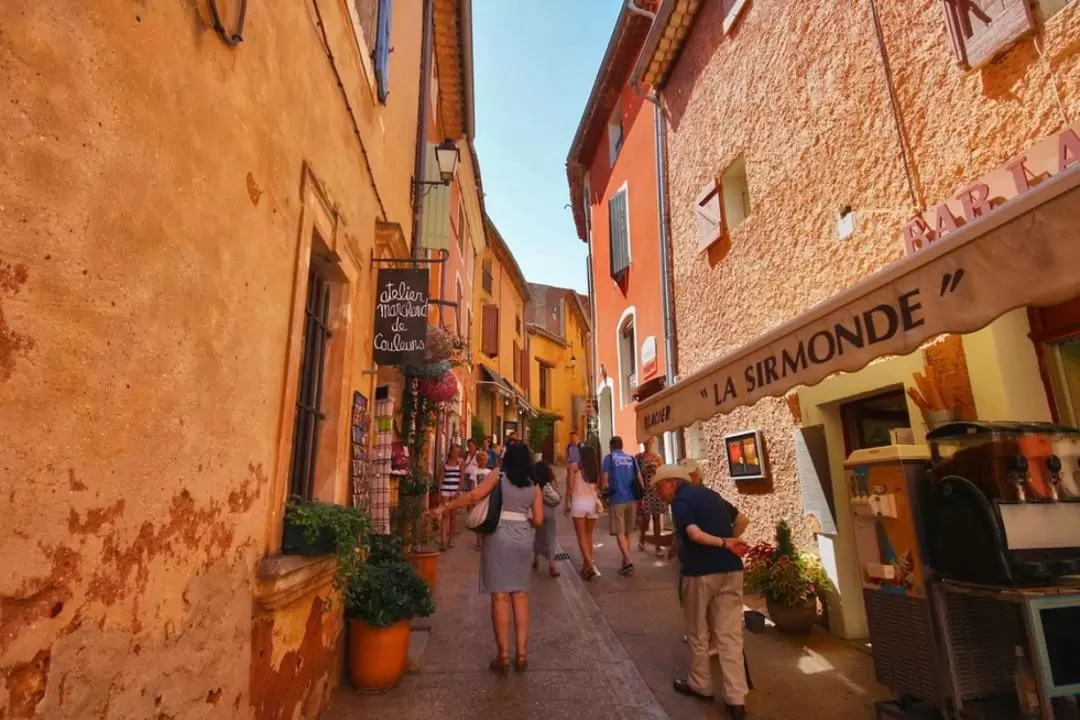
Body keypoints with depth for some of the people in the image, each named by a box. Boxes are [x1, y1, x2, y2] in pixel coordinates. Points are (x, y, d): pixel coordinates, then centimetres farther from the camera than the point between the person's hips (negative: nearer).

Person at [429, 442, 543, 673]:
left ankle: (503, 656, 9)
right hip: (523, 539, 3)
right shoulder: (534, 487, 7)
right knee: (520, 595, 11)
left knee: (500, 596, 3)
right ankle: (522, 654, 15)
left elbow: (474, 496, -12)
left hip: (500, 536, -3)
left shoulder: (497, 476, 0)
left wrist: (444, 508, -7)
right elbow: (538, 520, 2)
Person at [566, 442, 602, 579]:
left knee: (581, 536, 1)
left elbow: (570, 487, -7)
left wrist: (566, 503, 1)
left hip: (578, 503, -4)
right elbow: (596, 488, 6)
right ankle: (586, 565, 21)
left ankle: (590, 564, -14)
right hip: (592, 503, 4)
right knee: (589, 535, 15)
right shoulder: (596, 471, 2)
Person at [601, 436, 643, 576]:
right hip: (631, 499, 4)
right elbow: (639, 478, 8)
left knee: (620, 532, 0)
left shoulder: (609, 458, 0)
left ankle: (629, 561, -14)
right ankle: (625, 562, 21)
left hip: (617, 499, -4)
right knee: (627, 532, 14)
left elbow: (605, 478, -7)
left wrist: (603, 491, 8)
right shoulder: (631, 458, 11)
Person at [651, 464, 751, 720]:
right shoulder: (709, 493, 13)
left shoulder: (680, 500, -9)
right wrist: (730, 541, 12)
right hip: (731, 569, 6)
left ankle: (700, 685, 29)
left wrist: (725, 543, -15)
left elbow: (694, 534, -23)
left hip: (703, 571, -6)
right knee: (730, 634, 10)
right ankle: (736, 698, 12)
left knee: (699, 632, 14)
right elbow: (742, 520, 18)